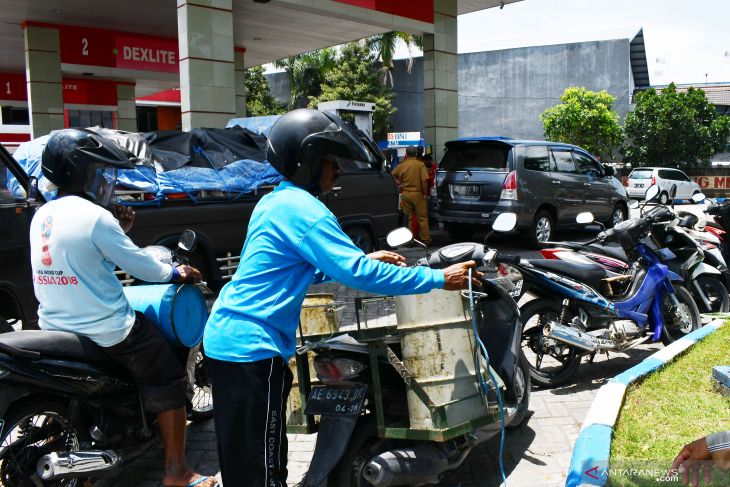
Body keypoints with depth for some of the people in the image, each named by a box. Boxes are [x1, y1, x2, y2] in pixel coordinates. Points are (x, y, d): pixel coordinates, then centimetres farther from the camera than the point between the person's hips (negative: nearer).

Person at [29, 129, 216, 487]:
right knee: (167, 382, 5)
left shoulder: (40, 217, 5)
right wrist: (178, 273, 4)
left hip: (55, 329, 8)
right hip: (107, 332, -8)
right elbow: (143, 268, -14)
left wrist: (118, 231, 9)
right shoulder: (95, 216, -19)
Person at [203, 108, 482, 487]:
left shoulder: (274, 201, 14)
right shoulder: (304, 211, -17)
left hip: (226, 338, 10)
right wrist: (439, 279, -18)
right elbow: (357, 274, -24)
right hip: (252, 347, -10)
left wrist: (365, 260, 19)